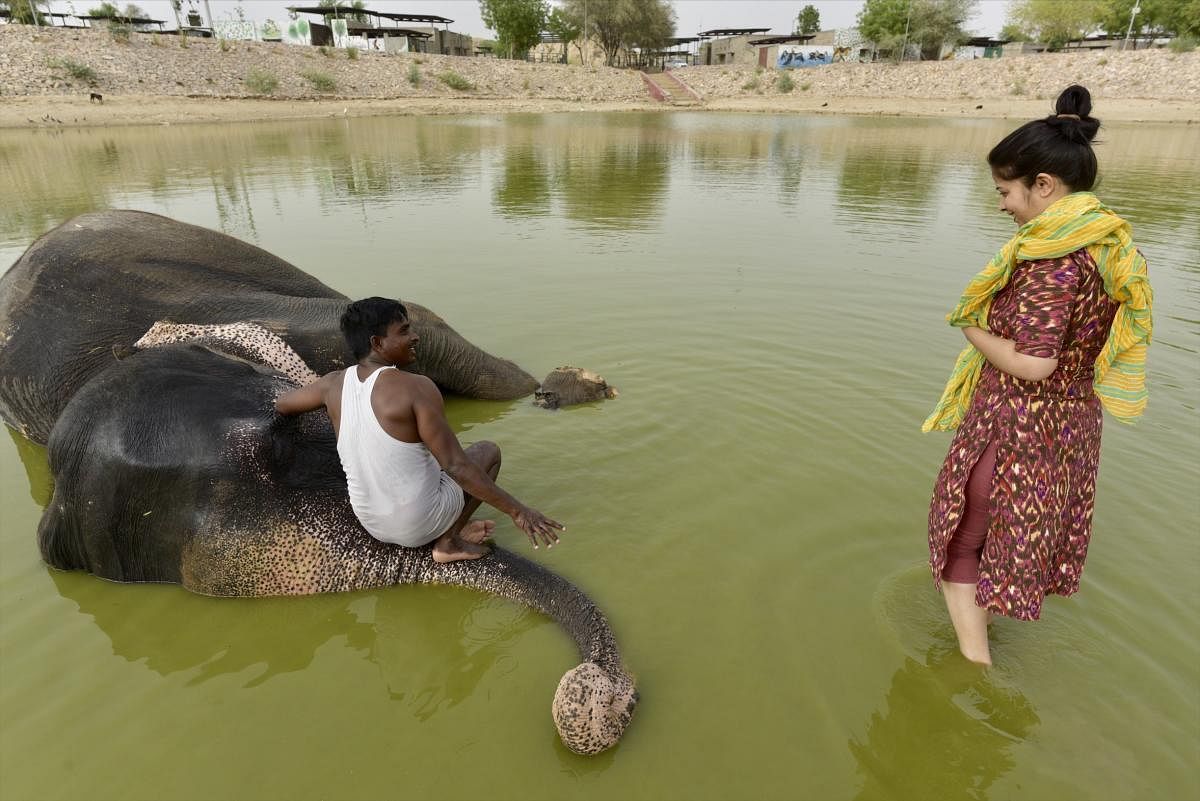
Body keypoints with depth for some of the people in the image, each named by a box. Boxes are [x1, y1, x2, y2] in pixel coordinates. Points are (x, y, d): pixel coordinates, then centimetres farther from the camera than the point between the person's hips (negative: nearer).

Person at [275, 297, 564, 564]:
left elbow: (281, 405, 16)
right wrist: (517, 510, -22)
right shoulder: (416, 388, -24)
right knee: (489, 451, 13)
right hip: (420, 523, -6)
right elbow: (456, 466, -27)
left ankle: (454, 529, 24)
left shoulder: (334, 382, -5)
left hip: (372, 523, 6)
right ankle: (448, 542, 6)